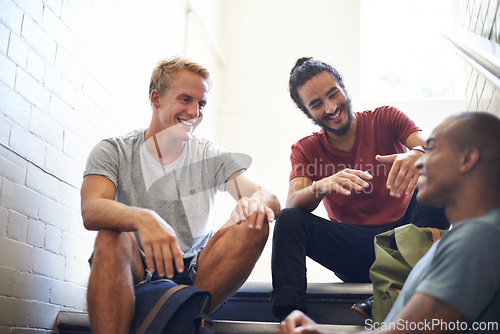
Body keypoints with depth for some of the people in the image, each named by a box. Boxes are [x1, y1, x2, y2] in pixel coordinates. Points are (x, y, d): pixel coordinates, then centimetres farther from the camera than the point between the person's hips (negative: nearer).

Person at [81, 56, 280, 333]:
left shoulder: (213, 157, 6)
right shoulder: (113, 152, 1)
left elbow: (271, 201, -6)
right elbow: (90, 211, -18)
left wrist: (255, 202, -33)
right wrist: (142, 218, -41)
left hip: (196, 274, 2)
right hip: (136, 274, -1)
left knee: (253, 224, -22)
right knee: (110, 236, -32)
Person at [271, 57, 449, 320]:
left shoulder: (385, 119, 2)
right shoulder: (305, 150, 5)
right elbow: (292, 204, -12)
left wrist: (417, 155, -40)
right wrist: (322, 186, -35)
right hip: (352, 254, 1)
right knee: (288, 220, -21)